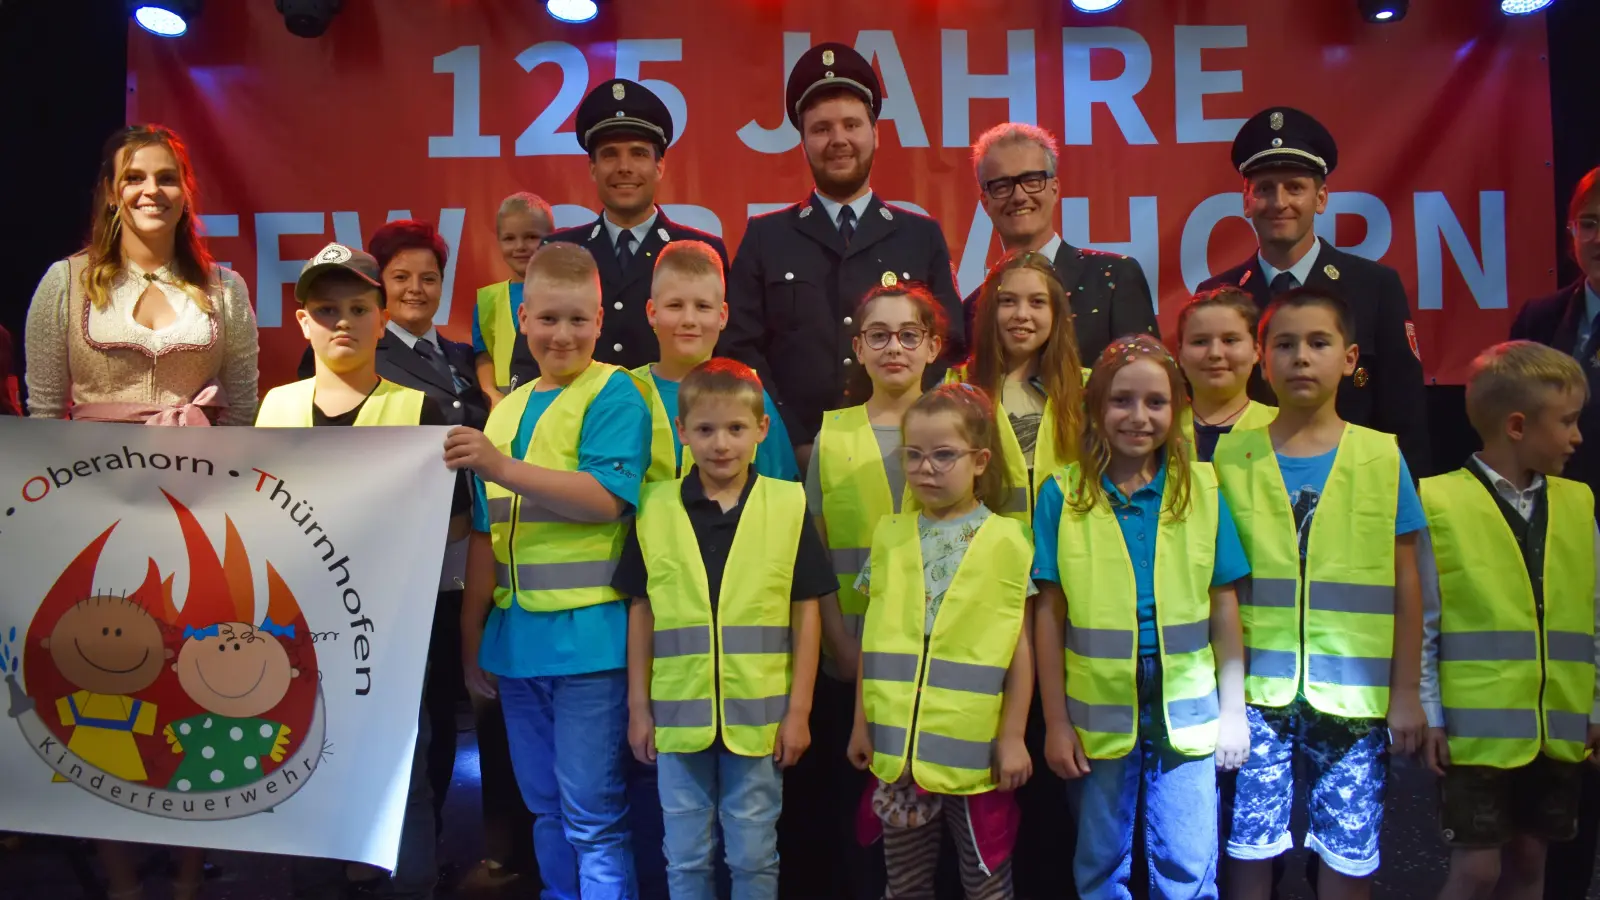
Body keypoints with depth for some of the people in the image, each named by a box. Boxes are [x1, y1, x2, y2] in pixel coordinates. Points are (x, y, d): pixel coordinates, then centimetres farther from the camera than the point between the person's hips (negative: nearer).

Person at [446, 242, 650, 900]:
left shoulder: (612, 394, -6)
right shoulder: (507, 409, 13)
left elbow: (606, 499, -19)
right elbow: (487, 534, 15)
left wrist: (501, 468, -26)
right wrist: (471, 636, 15)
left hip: (588, 638, -6)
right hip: (516, 640, 7)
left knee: (591, 815, 0)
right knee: (545, 809, 18)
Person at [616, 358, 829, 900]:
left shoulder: (788, 506, -5)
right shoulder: (655, 508, -1)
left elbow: (806, 615, -2)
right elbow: (641, 613, 4)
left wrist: (799, 710, -3)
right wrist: (638, 707, 4)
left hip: (759, 715, -1)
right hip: (679, 714, 1)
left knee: (754, 856, 13)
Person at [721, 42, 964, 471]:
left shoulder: (924, 237, 8)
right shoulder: (764, 237, 5)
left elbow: (950, 349, 5)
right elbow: (739, 351, 0)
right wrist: (795, 444, -11)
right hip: (793, 459, 0)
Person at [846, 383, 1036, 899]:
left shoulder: (1006, 539, -5)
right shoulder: (889, 535, 4)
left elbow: (1020, 649, -4)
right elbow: (873, 639, 8)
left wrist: (1013, 737, -5)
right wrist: (862, 722, 8)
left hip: (975, 749, -3)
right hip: (898, 745, 3)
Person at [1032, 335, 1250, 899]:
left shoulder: (1202, 491, 0)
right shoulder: (1062, 495, -3)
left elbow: (1225, 608, 4)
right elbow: (1050, 614, -2)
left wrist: (1234, 709, 3)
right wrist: (1056, 721, -2)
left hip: (1187, 712, 1)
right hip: (1097, 713, 0)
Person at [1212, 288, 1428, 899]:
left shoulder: (1382, 456, 2)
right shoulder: (1231, 455, 1)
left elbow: (1405, 586, 4)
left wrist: (1406, 692, 3)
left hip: (1355, 694, 0)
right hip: (1257, 692, 0)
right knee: (1250, 849, 5)